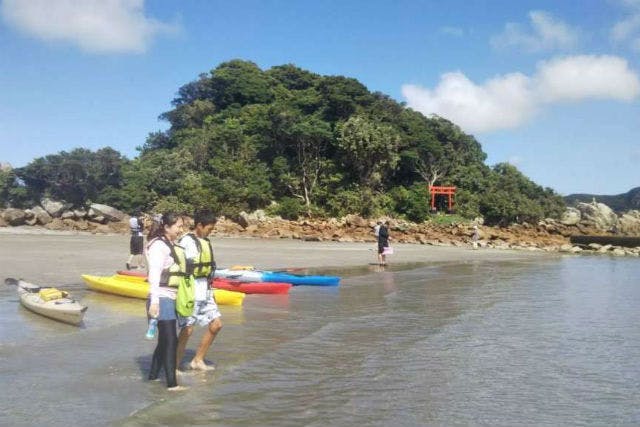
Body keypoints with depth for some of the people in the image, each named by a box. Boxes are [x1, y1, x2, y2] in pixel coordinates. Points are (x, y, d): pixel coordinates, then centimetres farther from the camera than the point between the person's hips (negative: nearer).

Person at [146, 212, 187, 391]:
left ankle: (153, 375, 29)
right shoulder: (158, 245, -12)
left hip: (171, 299, 9)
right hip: (162, 299, -9)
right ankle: (172, 383, -5)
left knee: (164, 340, 16)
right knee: (170, 340, -8)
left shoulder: (171, 246, 16)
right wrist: (154, 301, -23)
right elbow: (154, 275, -19)